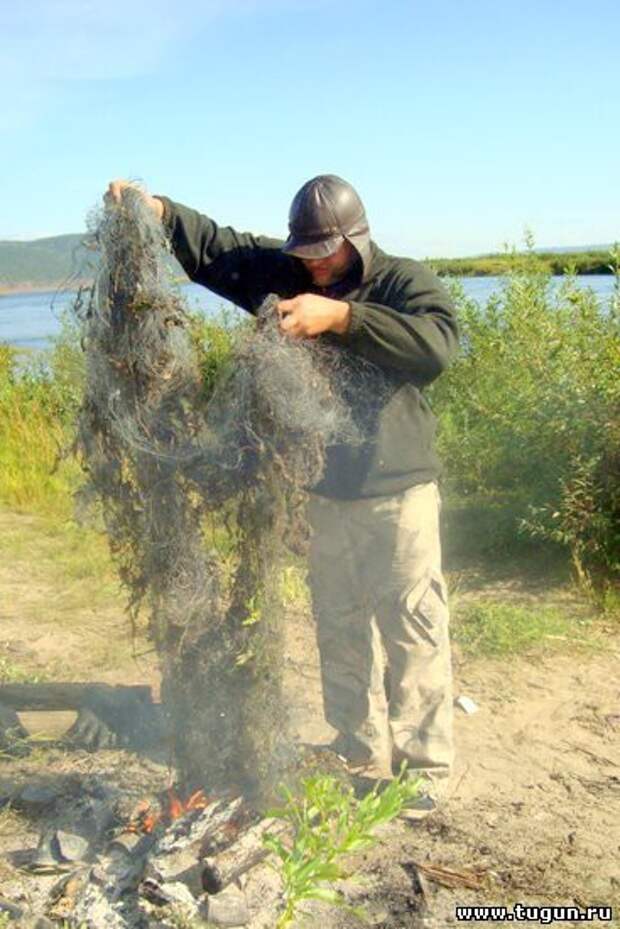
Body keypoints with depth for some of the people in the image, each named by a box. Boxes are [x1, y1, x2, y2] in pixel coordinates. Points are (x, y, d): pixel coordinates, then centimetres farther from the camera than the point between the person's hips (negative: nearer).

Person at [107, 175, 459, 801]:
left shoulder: (405, 282, -8)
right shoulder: (282, 272, 7)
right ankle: (360, 755, 31)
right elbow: (211, 246, 6)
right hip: (323, 491, 5)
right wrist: (154, 210, -12)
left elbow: (438, 343, -27)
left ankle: (425, 764, 16)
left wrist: (340, 316, -34)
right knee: (339, 630, 14)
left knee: (413, 630, 1)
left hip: (398, 491, -5)